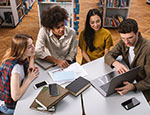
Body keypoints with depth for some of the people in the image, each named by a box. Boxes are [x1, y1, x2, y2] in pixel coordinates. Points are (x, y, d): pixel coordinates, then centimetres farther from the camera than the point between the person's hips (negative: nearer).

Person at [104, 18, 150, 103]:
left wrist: (133, 86, -43)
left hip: (143, 88, -5)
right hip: (128, 80, 5)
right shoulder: (123, 42, -8)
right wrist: (115, 63, -31)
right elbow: (108, 56, -6)